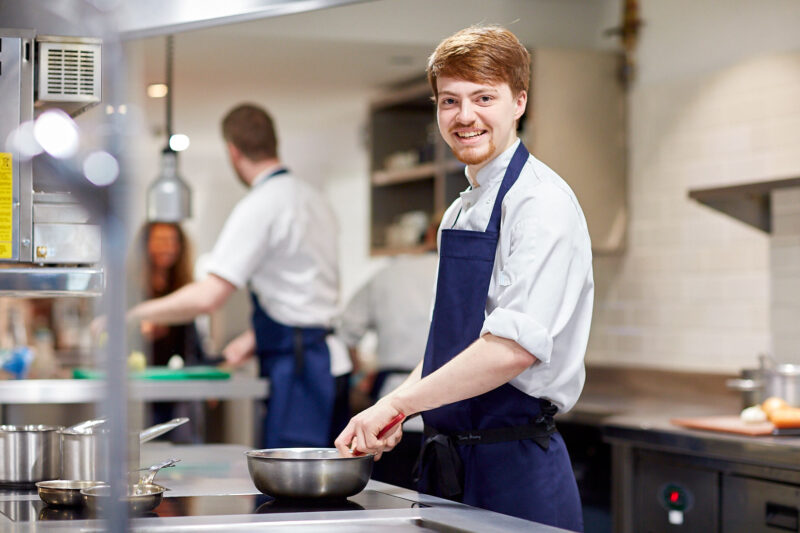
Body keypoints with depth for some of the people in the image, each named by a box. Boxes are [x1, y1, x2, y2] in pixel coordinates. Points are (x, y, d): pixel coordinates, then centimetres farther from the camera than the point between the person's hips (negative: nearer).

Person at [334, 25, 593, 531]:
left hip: (516, 466, -8)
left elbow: (514, 347, -24)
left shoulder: (541, 202, -13)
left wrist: (396, 402, -18)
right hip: (449, 461, 8)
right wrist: (393, 413, 4)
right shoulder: (460, 211, 14)